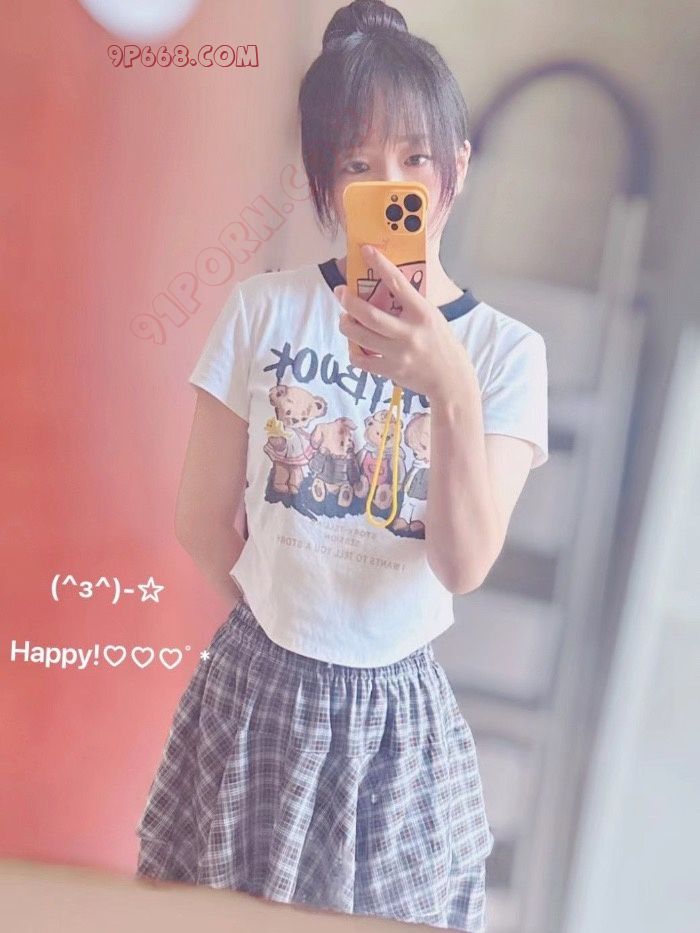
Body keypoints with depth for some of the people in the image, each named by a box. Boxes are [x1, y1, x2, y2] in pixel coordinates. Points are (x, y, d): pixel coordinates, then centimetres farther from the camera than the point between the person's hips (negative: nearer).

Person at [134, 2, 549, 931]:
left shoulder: (507, 351, -7)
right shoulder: (264, 309, -8)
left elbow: (464, 565, -18)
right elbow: (205, 521, -1)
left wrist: (453, 392, -31)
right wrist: (286, 621, 6)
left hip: (400, 714, 0)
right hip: (256, 690, 0)